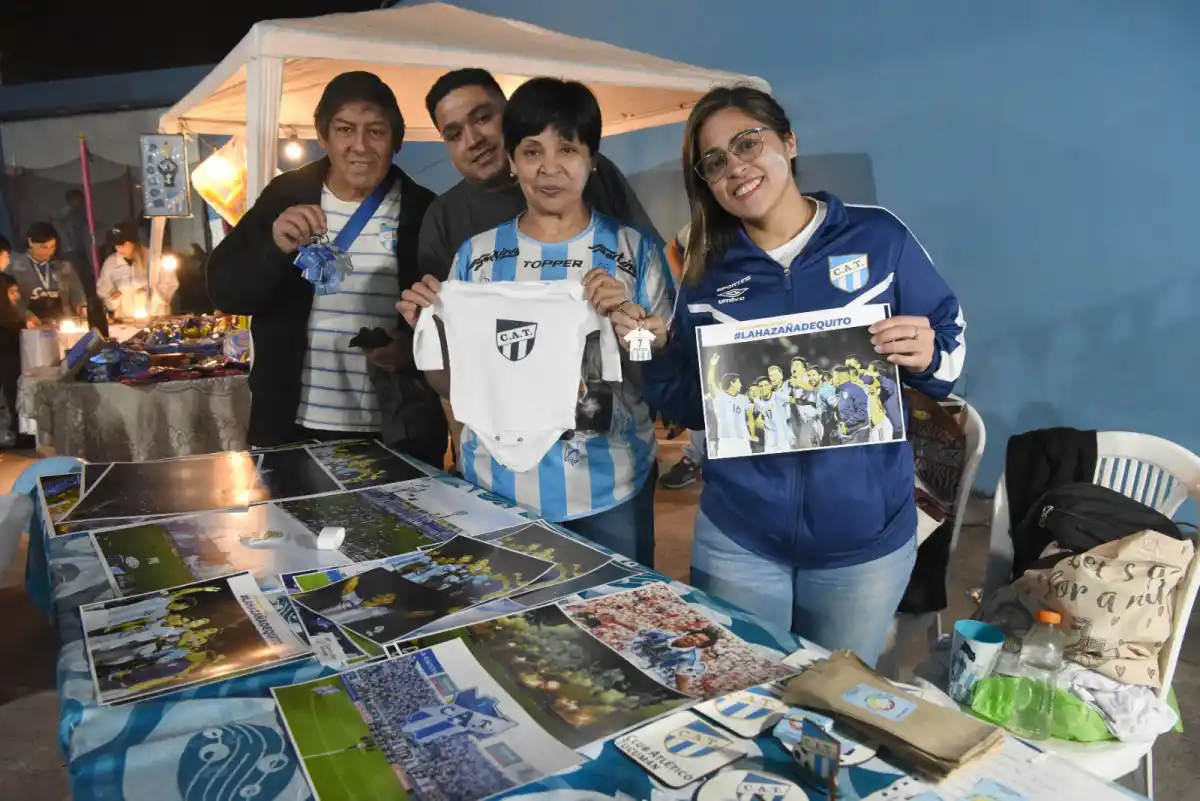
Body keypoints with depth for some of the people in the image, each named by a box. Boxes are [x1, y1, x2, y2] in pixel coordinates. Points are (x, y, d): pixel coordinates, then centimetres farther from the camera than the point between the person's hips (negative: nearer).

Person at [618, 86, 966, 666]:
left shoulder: (878, 237, -4)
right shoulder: (708, 271, 2)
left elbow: (949, 346, 1)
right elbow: (694, 408, 7)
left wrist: (926, 357, -20)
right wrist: (657, 353, -10)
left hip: (865, 538, 0)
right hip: (737, 539, 1)